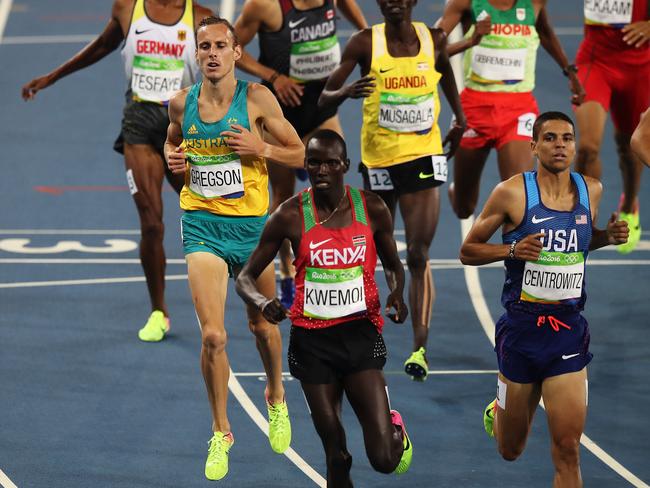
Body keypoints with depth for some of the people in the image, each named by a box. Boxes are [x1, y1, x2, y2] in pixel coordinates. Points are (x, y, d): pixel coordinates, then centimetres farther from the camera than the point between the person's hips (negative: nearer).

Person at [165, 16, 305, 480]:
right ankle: (221, 433, 4)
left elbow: (298, 153, -1)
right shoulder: (181, 103, 1)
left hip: (251, 223, -1)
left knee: (263, 327, 15)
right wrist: (172, 157, 1)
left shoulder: (257, 98, -7)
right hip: (202, 227, 1)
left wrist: (261, 149, -18)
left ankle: (276, 398, 45)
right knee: (213, 335, -11)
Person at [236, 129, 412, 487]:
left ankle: (394, 429, 27)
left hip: (360, 336, 0)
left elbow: (393, 266, 16)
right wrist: (262, 302, -21)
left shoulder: (372, 209, 0)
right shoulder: (290, 216, -4)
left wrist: (396, 294, -6)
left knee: (384, 459, -10)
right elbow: (246, 277, 2)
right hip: (312, 340, 0)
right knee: (337, 457, 2)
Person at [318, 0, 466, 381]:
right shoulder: (365, 44, -8)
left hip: (423, 158, 0)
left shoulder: (434, 39, -2)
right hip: (379, 159, 0)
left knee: (419, 256, -7)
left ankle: (420, 347, -7)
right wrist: (346, 93, -30)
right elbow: (325, 99, -9)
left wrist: (459, 119, 18)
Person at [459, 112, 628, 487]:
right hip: (522, 327, -2)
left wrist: (608, 236, 2)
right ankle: (498, 412, 50)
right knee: (511, 450, 14)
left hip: (570, 329, 2)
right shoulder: (512, 193, -9)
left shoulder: (591, 191, 4)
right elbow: (468, 251, -2)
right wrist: (513, 250, -19)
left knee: (568, 449, -9)